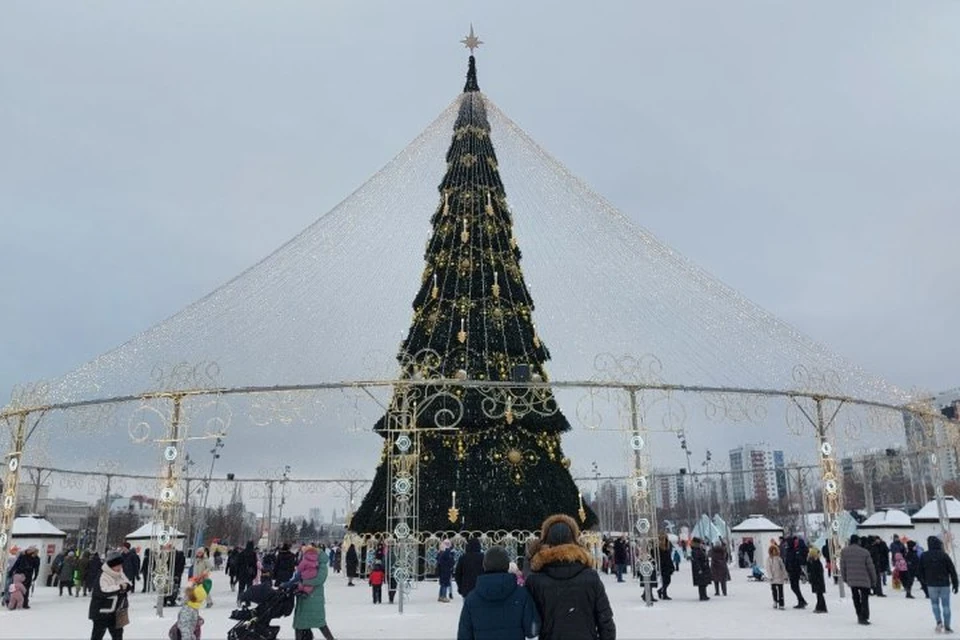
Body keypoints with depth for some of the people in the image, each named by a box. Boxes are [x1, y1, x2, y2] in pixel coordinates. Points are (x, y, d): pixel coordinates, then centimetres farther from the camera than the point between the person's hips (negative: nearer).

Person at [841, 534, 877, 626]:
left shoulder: (844, 551, -3)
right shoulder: (864, 552, -12)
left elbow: (842, 566, 3)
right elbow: (871, 567, -5)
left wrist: (845, 578, 16)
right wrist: (873, 580, 7)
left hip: (851, 580, 3)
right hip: (864, 580, -3)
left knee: (855, 598, 18)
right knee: (864, 598, 9)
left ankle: (860, 616, 22)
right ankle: (863, 617, 4)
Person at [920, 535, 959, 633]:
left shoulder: (924, 556, -3)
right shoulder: (944, 555, -10)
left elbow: (921, 571, 5)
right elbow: (952, 570, -7)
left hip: (931, 585, 1)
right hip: (944, 584, -1)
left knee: (935, 603, 17)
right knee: (945, 604, 10)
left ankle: (939, 622, -2)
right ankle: (947, 627, 13)